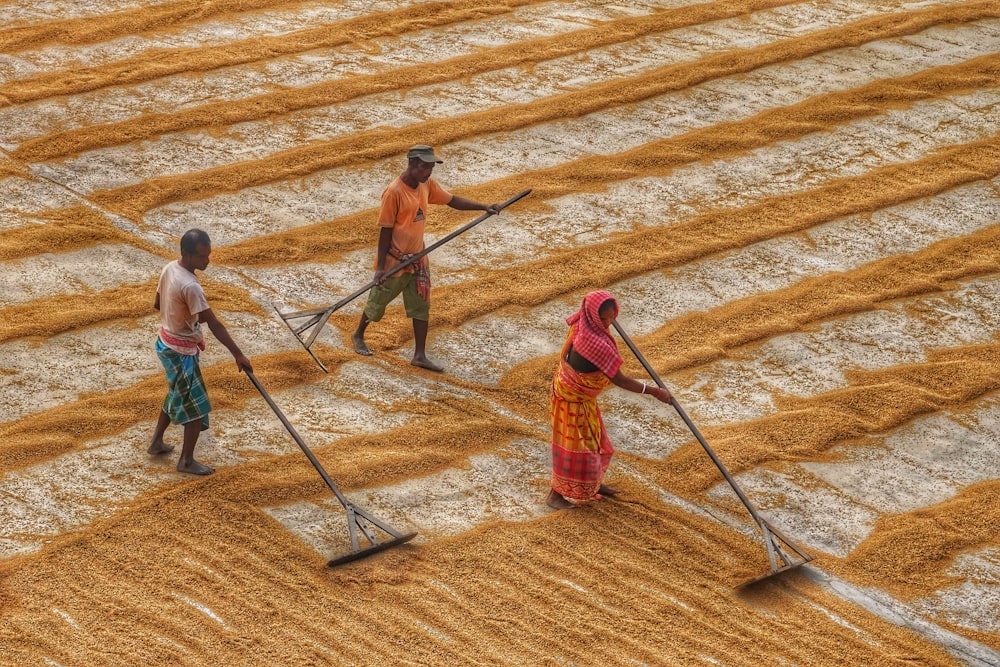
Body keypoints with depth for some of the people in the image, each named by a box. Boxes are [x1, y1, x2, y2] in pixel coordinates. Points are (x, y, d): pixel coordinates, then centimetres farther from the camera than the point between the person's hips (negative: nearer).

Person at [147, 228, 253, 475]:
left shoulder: (169, 269, -3)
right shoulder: (190, 286, -30)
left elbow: (157, 304, 12)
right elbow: (214, 325, -29)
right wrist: (238, 355, -27)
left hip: (166, 342, 9)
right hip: (181, 352, -9)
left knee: (177, 394, 27)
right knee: (196, 405, 3)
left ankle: (157, 442, 39)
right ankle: (186, 461, 14)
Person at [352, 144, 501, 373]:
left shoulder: (427, 185, -1)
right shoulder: (394, 192, -23)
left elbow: (452, 200, 7)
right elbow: (385, 230, -19)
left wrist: (484, 207, -4)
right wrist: (381, 266, -18)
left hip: (418, 258, 7)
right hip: (395, 260, -7)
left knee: (421, 306, 6)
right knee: (378, 301, 12)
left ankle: (420, 355, 11)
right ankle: (358, 335, 37)